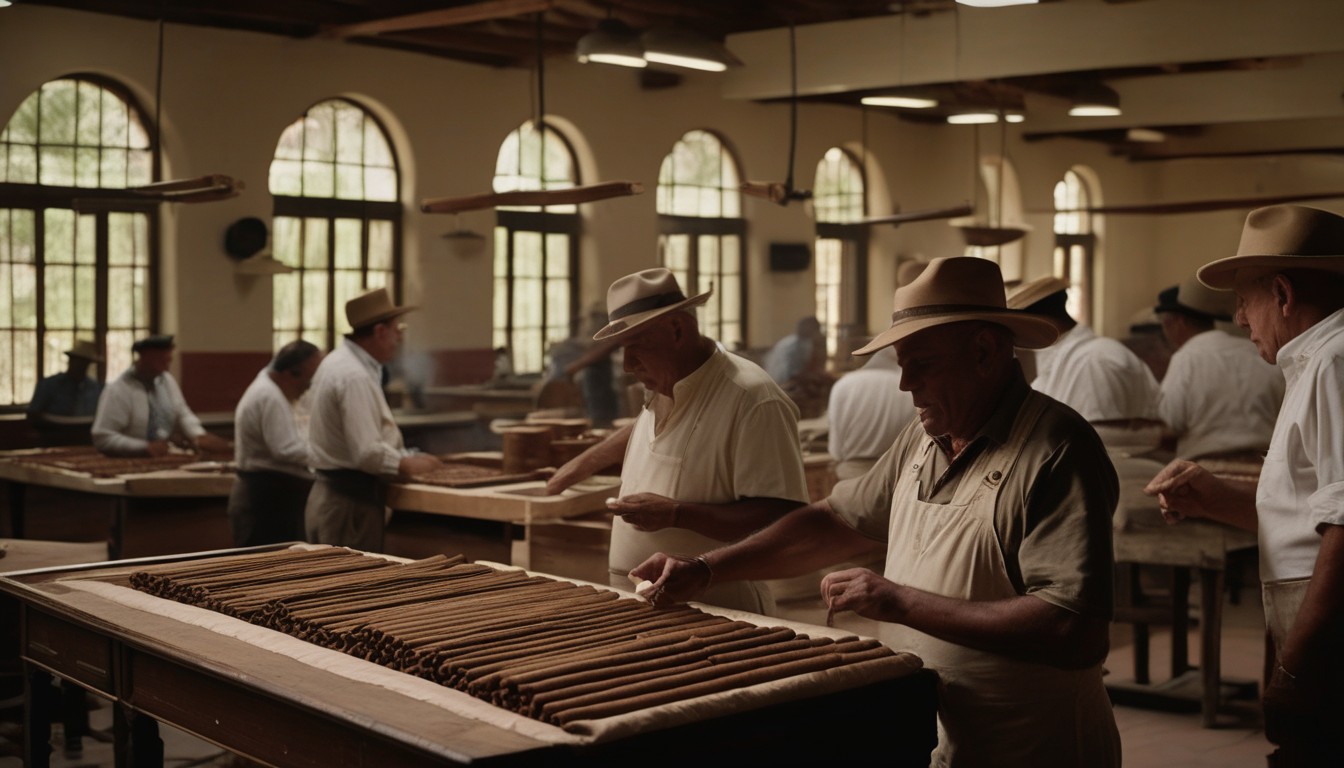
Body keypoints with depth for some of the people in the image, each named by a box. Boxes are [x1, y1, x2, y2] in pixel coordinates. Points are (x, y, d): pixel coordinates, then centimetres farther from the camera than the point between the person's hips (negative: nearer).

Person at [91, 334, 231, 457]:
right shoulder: (117, 390, -11)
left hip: (167, 459, 4)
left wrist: (199, 437, -7)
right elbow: (102, 438, -14)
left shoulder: (167, 380, 7)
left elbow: (183, 414, 13)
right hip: (131, 462, -4)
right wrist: (145, 447, -20)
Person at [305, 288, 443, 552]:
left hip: (331, 495, 10)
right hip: (351, 501, -10)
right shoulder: (356, 377, -21)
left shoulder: (338, 361, 12)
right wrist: (407, 465, -9)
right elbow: (368, 453, -26)